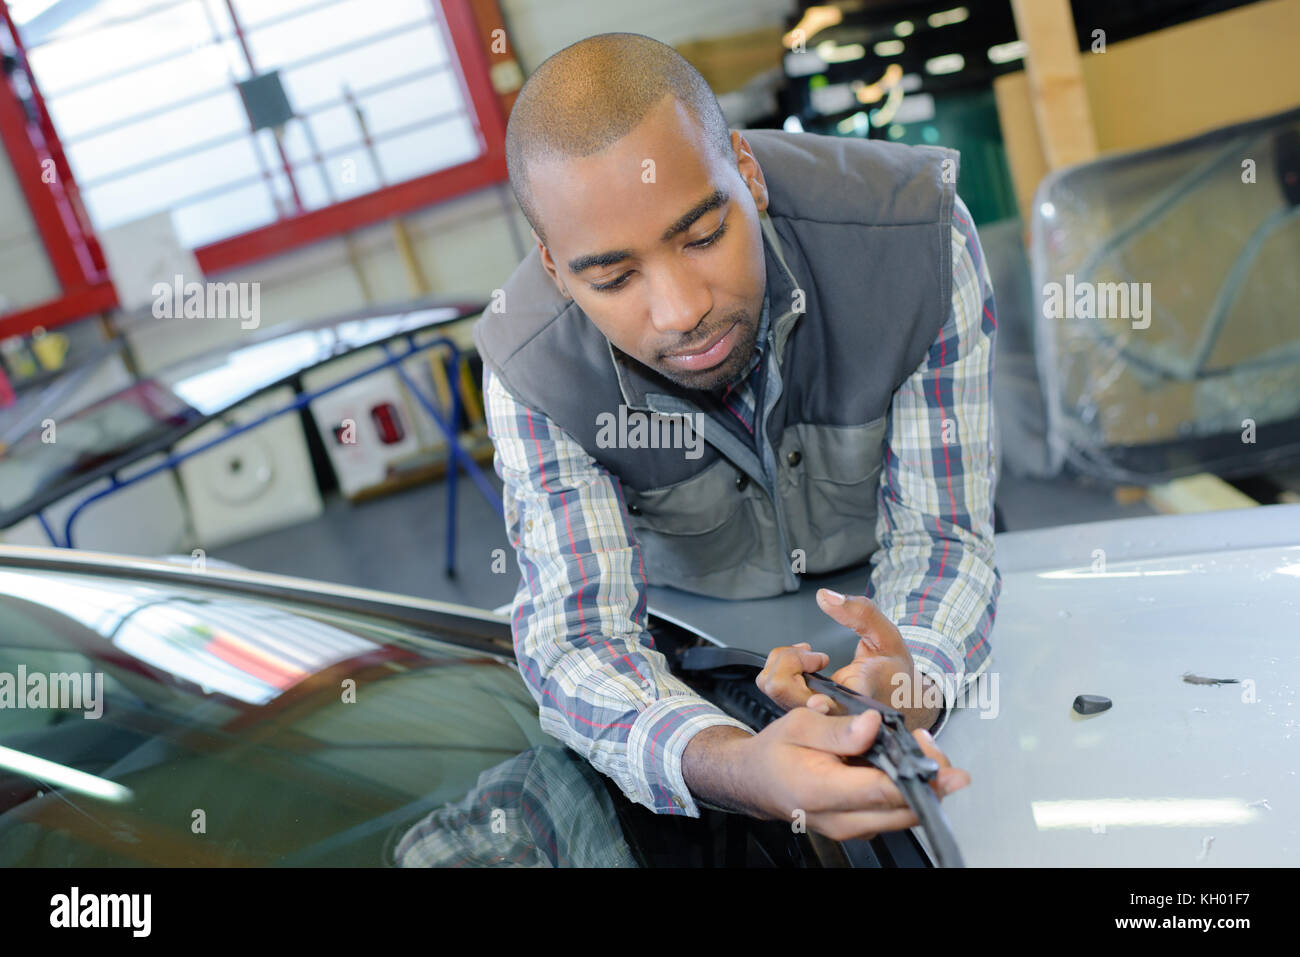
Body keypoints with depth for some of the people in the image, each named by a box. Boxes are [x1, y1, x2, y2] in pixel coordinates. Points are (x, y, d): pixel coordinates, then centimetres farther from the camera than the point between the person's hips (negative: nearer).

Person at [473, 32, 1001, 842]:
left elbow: (943, 534, -21)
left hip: (887, 623, 2)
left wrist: (913, 686, -44)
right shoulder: (531, 368, -27)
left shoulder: (918, 235, -28)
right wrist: (732, 765, -51)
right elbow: (576, 632, -28)